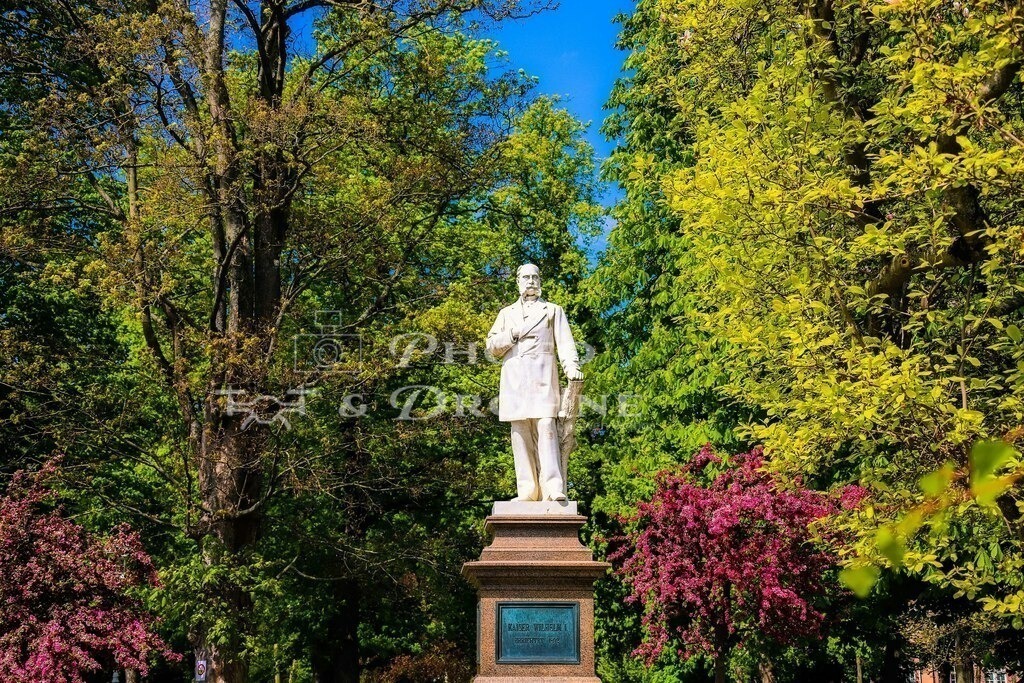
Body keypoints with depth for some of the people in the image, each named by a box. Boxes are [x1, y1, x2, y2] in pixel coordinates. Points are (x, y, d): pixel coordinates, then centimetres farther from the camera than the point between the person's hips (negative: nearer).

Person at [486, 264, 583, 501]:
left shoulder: (553, 310, 19)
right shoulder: (507, 313, 26)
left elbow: (565, 343, 6)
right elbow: (492, 346, 17)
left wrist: (572, 368, -12)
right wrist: (512, 334, -2)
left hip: (542, 375, -3)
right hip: (514, 378, 3)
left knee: (546, 427, -17)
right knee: (520, 432, -4)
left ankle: (554, 489, -24)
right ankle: (527, 491, -4)